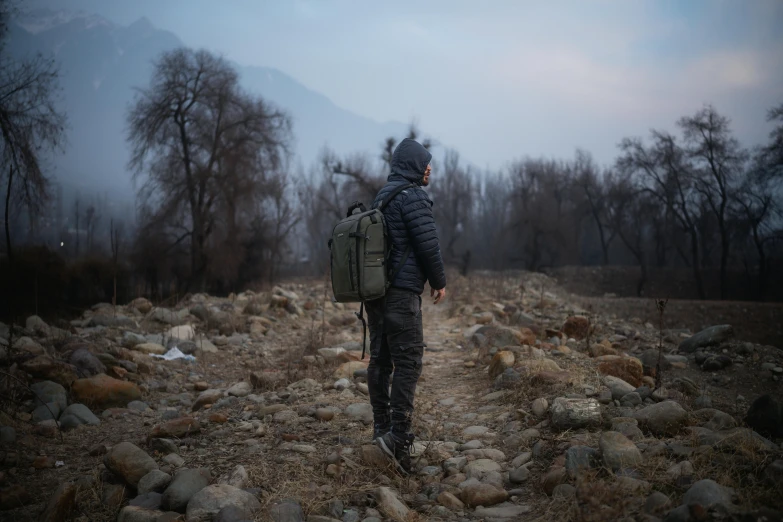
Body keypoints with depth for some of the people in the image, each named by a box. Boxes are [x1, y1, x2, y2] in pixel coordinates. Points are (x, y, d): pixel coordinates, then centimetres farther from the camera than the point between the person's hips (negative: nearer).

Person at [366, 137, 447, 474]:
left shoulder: (381, 196, 18)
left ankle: (381, 427, 16)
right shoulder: (412, 196, -10)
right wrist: (439, 281, -1)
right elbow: (428, 244, -14)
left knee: (380, 359, 10)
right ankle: (398, 434, -14)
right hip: (401, 291, -9)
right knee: (408, 361, -9)